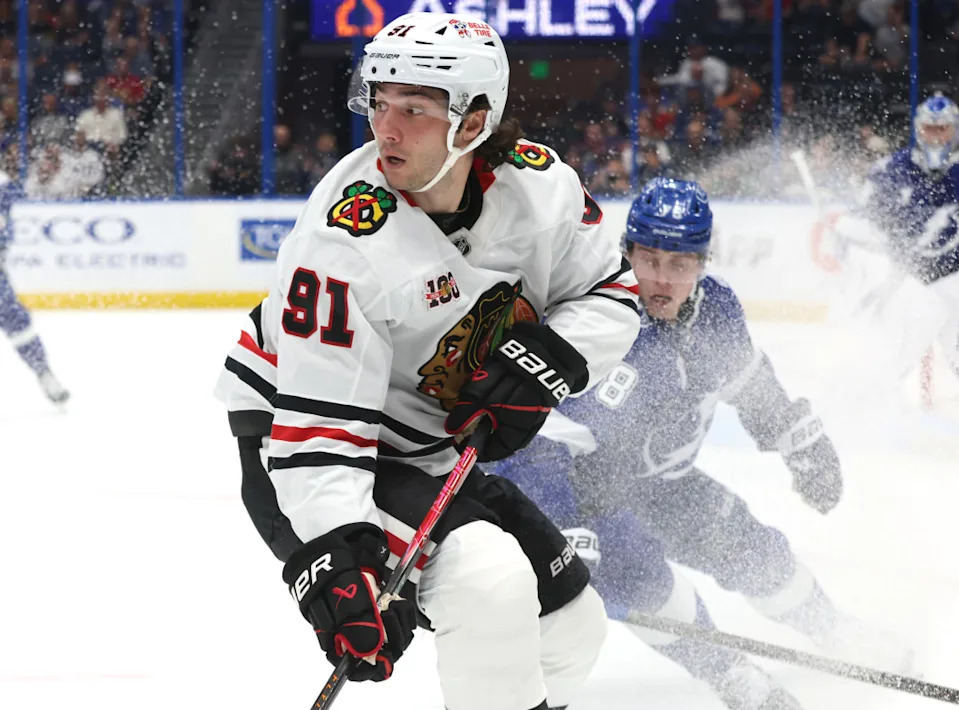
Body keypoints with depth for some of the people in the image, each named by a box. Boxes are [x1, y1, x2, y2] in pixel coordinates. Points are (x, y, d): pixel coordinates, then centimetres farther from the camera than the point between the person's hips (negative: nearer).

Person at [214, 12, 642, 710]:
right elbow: (319, 421, -30)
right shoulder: (346, 239, -29)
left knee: (572, 624, 11)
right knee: (491, 585, -29)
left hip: (436, 452, 7)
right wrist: (334, 558, -40)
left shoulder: (538, 182, -12)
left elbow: (610, 293, 2)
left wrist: (551, 358, -19)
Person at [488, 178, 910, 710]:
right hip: (579, 481, -7)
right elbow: (538, 452, -45)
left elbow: (751, 385, 9)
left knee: (751, 551, 9)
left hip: (655, 474, 7)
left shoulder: (715, 308, -14)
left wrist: (806, 451, 17)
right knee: (632, 566, -27)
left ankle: (842, 640, 36)